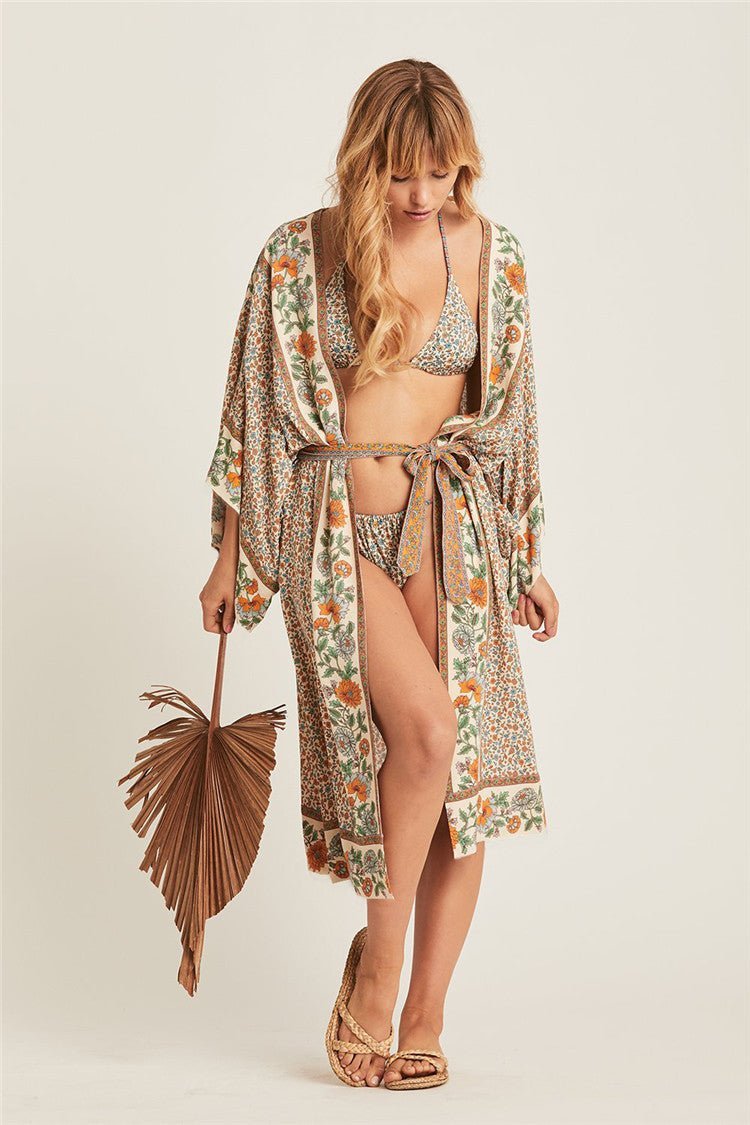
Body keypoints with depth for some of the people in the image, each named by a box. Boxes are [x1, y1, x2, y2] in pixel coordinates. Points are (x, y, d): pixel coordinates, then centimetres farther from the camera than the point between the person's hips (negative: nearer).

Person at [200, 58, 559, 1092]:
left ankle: (424, 1018, 10)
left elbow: (511, 415, 11)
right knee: (425, 725, -23)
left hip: (451, 525, 3)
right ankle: (378, 957, -1)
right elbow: (255, 410, 4)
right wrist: (230, 559, 5)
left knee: (465, 769, -3)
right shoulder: (297, 254, -1)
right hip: (334, 525, -3)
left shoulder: (492, 254, 5)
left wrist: (528, 559, 11)